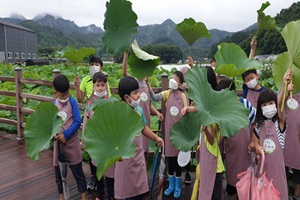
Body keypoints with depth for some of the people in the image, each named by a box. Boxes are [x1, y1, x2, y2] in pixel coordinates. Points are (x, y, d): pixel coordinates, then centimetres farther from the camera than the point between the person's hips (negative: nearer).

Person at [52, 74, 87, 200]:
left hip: (71, 142, -3)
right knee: (58, 171, 15)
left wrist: (66, 135, -19)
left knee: (77, 170, 7)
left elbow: (77, 121, -14)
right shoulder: (53, 104, -1)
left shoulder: (72, 102, -10)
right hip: (58, 142, 4)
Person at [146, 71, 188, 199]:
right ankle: (171, 185, 27)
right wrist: (148, 84, -31)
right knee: (170, 157, 11)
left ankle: (178, 186, 24)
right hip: (169, 130, 2)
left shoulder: (183, 96, -4)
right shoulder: (167, 94, -1)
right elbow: (155, 97, -18)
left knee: (178, 157, 8)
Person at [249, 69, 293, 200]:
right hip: (262, 163, 3)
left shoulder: (280, 121, -8)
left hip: (276, 162, -3)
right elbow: (255, 142, 7)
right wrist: (256, 147, -17)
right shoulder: (259, 125, 3)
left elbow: (280, 104, -26)